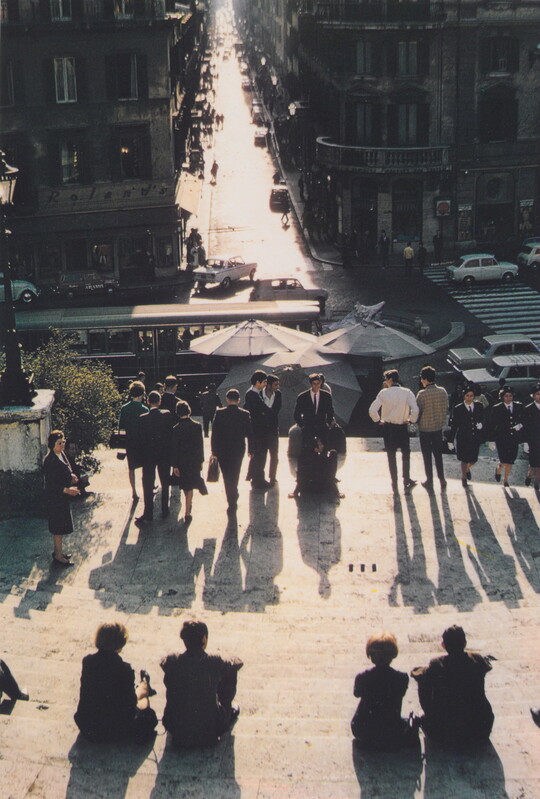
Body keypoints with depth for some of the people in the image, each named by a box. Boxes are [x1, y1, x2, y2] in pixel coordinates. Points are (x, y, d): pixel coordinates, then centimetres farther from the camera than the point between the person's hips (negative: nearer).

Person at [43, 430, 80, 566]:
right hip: (55, 498, -9)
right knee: (59, 527, 0)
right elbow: (50, 483, -24)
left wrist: (70, 476, -1)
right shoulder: (50, 460, -24)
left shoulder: (61, 454, 5)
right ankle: (59, 556, 10)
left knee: (59, 527, 19)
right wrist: (67, 490, -28)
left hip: (62, 496, 9)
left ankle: (58, 551, 32)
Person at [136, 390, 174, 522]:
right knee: (165, 484, 14)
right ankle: (165, 511, 20)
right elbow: (171, 434, -5)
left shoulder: (142, 418, -13)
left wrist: (143, 454, 4)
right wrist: (170, 450, 6)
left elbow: (141, 438, -7)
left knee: (148, 485, 7)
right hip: (165, 454, 1)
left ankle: (148, 513, 6)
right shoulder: (167, 415, -10)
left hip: (148, 456, -1)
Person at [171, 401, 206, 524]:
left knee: (185, 485, 20)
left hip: (181, 461, 0)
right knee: (190, 486, 5)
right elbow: (200, 445, -3)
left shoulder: (176, 429, -14)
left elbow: (174, 448, -11)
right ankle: (187, 513, -2)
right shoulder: (197, 426, -9)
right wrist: (201, 461, 8)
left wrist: (174, 465, -5)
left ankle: (188, 504, 41)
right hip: (194, 461, 1)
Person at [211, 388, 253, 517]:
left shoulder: (219, 413, -12)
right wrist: (251, 450, 10)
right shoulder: (245, 415, -9)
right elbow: (249, 434, -3)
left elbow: (214, 433, -9)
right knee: (235, 476, 19)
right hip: (238, 451, 2)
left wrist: (214, 451, -2)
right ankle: (233, 502, 33)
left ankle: (232, 503, 3)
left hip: (223, 451, -2)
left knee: (227, 477, 8)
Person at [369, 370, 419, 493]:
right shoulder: (407, 392, -8)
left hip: (388, 427, 0)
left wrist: (378, 421, 0)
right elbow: (415, 409, -20)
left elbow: (372, 410, -16)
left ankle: (394, 485, 14)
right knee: (405, 455, 17)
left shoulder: (384, 393, -9)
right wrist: (411, 421, -3)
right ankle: (406, 482, 20)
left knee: (391, 456, 10)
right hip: (403, 427, 0)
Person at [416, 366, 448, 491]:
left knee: (427, 455, 8)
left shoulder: (422, 394, -19)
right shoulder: (443, 391, -4)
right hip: (438, 427, 4)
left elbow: (417, 412, -14)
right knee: (438, 454, 16)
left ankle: (429, 481, 14)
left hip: (425, 428, -4)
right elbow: (446, 409, 3)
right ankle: (442, 480, 17)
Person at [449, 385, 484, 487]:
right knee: (464, 460, 3)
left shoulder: (479, 406, 3)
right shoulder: (458, 409, -5)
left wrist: (481, 424, -9)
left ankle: (467, 469, 42)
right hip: (463, 438, -3)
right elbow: (453, 425, -2)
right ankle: (464, 478, 25)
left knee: (473, 459, 7)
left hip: (476, 438, 3)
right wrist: (451, 440, -3)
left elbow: (483, 419, 13)